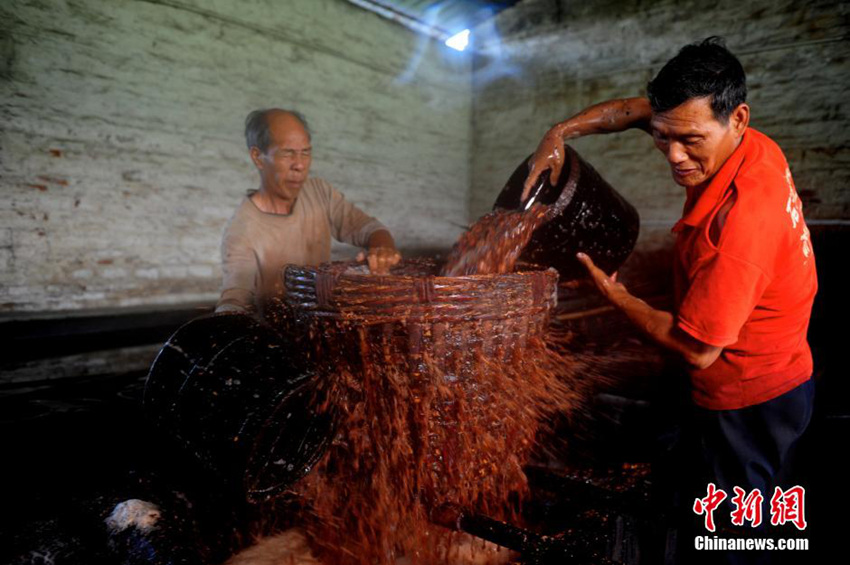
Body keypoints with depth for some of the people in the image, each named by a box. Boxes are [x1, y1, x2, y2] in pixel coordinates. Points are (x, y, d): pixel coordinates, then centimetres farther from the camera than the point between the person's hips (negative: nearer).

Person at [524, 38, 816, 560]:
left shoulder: (736, 223, -37)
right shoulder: (754, 146, -10)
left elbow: (698, 349, -28)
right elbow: (636, 108, 4)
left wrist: (616, 296, -14)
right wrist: (560, 134, -7)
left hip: (750, 402, -8)